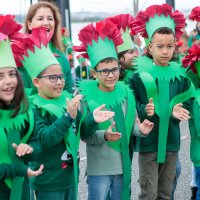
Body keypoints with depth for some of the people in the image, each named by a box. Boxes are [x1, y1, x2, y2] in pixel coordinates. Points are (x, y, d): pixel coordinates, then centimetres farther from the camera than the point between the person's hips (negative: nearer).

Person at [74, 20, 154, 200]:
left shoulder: (125, 92, 3)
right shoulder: (87, 96, -12)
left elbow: (129, 124, 10)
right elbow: (84, 134, -13)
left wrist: (140, 129, -10)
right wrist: (104, 135, -30)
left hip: (123, 165, 5)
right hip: (99, 167, -5)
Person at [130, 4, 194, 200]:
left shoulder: (180, 74, 3)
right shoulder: (140, 74, -8)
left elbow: (186, 104, 8)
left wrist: (178, 111, -13)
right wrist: (144, 110, -25)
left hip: (171, 141, 4)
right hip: (148, 141, -3)